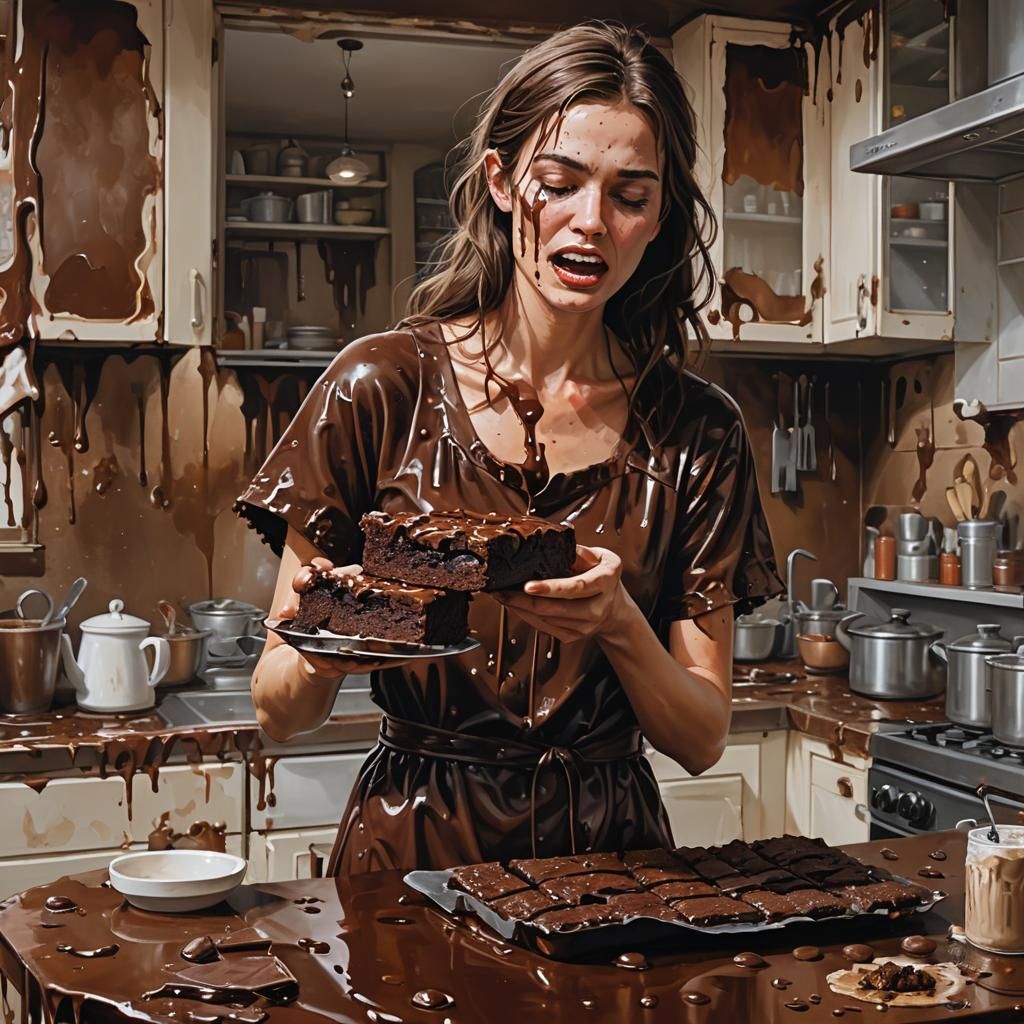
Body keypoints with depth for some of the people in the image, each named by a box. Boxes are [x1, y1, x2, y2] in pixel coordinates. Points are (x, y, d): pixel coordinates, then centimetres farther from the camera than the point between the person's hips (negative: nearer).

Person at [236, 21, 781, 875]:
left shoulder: (695, 431, 2)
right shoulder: (381, 387, -4)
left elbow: (702, 738, 2)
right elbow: (279, 711, -1)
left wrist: (618, 625, -17)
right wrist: (321, 657, -23)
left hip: (607, 851, 2)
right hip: (414, 849, -1)